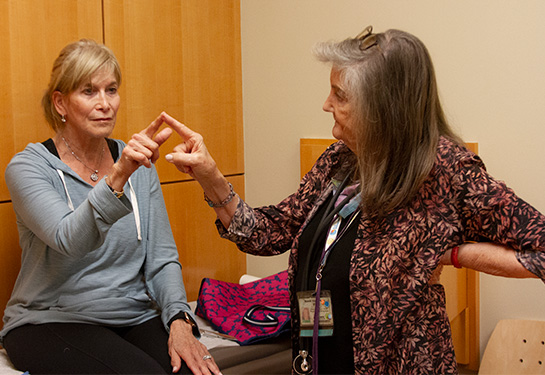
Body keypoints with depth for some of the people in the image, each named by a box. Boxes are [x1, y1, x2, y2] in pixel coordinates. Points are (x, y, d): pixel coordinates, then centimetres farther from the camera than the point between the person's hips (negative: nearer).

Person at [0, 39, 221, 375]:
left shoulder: (138, 164, 9)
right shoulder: (28, 168, -6)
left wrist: (179, 320, -11)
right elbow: (69, 240, -25)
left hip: (134, 317, 4)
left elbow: (162, 257, 6)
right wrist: (118, 177, -40)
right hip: (52, 322, -3)